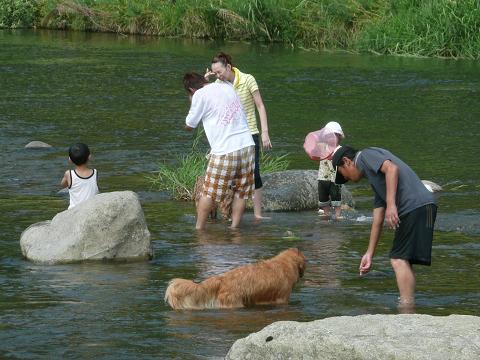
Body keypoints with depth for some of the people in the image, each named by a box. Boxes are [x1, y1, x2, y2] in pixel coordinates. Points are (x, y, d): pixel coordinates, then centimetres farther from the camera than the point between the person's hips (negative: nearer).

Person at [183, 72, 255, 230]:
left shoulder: (200, 95, -5)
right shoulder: (228, 87, 13)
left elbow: (189, 126, 6)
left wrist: (192, 102, 17)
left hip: (224, 152, -5)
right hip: (247, 146, 5)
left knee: (208, 193, 7)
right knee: (241, 192, 12)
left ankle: (199, 229, 12)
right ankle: (234, 227, 14)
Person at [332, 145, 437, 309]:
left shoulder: (366, 155, 7)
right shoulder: (374, 181, 32)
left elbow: (392, 168, -14)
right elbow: (377, 220, 30)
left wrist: (391, 204, -21)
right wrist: (369, 254, 30)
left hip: (417, 205, -10)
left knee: (399, 259, -12)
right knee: (403, 260, 13)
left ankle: (406, 309, -16)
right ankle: (408, 306, 11)